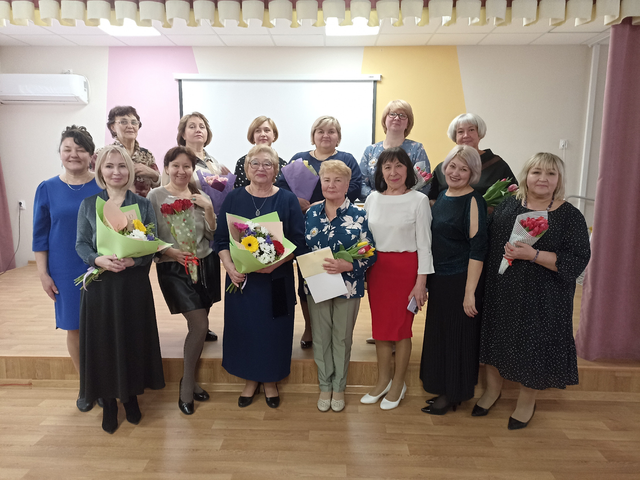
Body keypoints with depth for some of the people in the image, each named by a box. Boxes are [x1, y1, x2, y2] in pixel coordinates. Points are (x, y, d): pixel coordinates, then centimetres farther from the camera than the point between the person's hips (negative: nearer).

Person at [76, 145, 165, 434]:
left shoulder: (143, 205, 2)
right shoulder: (88, 205, 4)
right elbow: (81, 244, 3)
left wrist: (133, 260, -19)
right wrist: (98, 259, -17)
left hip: (134, 283, 0)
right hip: (100, 283, 1)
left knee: (134, 339, 7)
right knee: (103, 342, 5)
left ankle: (131, 397, 29)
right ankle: (109, 403, 24)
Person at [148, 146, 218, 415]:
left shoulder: (200, 197, 7)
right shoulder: (155, 196, -4)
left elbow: (212, 235, 3)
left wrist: (208, 208, -10)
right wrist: (171, 253, -20)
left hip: (205, 265, 4)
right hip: (173, 269, -4)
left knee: (198, 324, 8)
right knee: (200, 325, -10)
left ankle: (190, 378, 29)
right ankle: (187, 384, 12)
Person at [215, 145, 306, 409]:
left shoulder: (288, 200, -1)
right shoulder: (233, 198, 3)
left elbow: (298, 242, -5)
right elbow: (221, 239, 2)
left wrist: (276, 263, -20)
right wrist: (229, 266, -14)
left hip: (277, 279, -1)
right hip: (240, 278, 2)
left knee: (273, 328, 8)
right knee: (243, 326, 9)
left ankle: (270, 381, 30)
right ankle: (250, 380, 31)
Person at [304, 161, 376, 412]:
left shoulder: (359, 216, -7)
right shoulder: (311, 213, 3)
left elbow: (370, 255, -10)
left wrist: (346, 266, -25)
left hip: (348, 286, -2)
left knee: (342, 338, 11)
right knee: (320, 337, 11)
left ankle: (339, 387, 31)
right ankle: (325, 386, 31)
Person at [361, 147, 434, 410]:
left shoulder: (419, 200, -6)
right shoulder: (372, 198, 7)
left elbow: (424, 243, -6)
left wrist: (421, 282, -9)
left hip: (406, 267, -4)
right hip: (376, 267, 4)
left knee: (401, 326, 5)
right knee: (380, 324, 12)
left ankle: (398, 383, 23)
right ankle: (383, 380, 29)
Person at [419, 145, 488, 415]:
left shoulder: (473, 201, -14)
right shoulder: (442, 195, 9)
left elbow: (478, 248, -18)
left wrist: (470, 292, -20)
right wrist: (425, 280, 15)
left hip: (461, 279, -7)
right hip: (439, 278, 8)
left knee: (457, 335, 6)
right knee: (438, 332, 16)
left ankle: (453, 394, 24)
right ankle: (442, 387, 34)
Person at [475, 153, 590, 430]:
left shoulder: (569, 216, -7)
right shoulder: (508, 206, 2)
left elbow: (577, 260, -14)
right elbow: (488, 242, 8)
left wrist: (533, 255, -22)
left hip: (541, 299, -3)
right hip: (501, 292, 3)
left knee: (533, 343, 8)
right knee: (496, 336, 14)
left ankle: (527, 401, 33)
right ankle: (493, 388, 39)